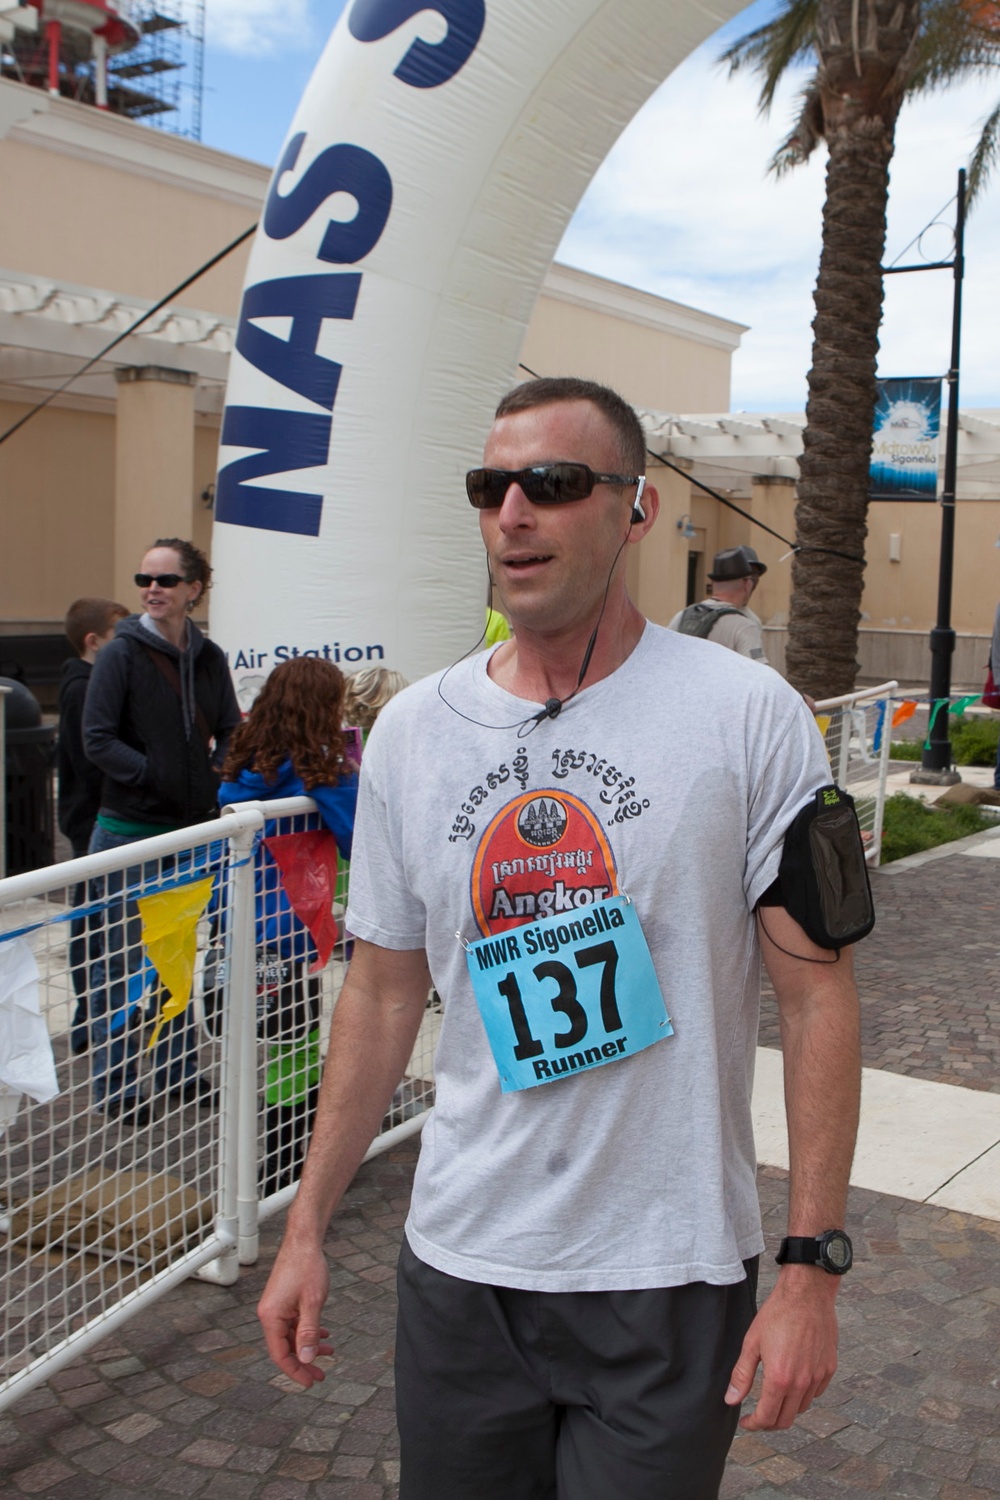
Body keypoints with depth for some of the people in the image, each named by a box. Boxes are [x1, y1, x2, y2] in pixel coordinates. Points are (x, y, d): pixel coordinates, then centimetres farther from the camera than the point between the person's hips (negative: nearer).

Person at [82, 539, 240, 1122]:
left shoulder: (209, 657, 4)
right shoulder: (122, 653, -9)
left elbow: (229, 734, 11)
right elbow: (98, 738, -13)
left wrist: (214, 779, -6)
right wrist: (155, 776, -20)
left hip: (191, 830, 5)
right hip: (130, 831, -5)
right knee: (121, 959, 3)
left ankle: (179, 1070, 29)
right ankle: (115, 1081, 16)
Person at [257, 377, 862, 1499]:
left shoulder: (747, 714, -10)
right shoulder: (410, 731, 1)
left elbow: (817, 995, -8)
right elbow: (381, 994, 8)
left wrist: (811, 1268, -10)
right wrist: (307, 1227, 8)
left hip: (671, 1279, -3)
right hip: (458, 1263, 4)